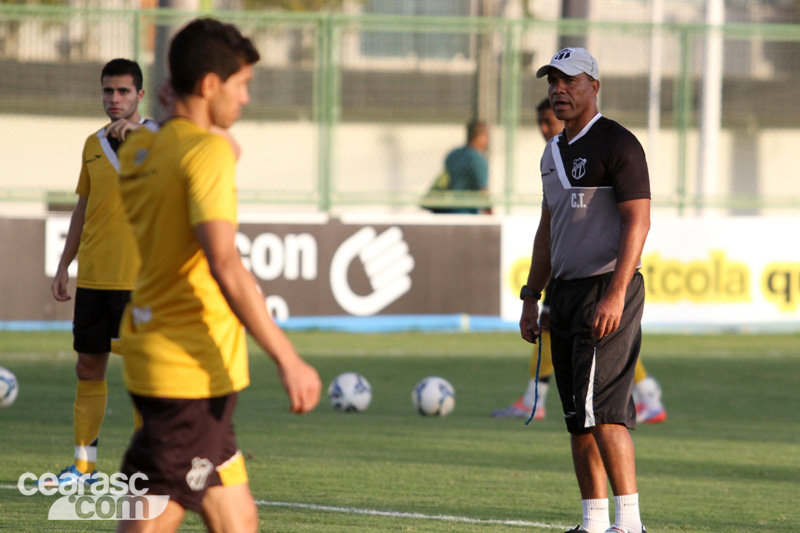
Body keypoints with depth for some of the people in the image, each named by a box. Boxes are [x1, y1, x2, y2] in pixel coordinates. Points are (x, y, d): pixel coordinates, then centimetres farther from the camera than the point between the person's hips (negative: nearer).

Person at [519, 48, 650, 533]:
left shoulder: (617, 144, -8)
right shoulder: (554, 152, 18)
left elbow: (637, 221, -16)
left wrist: (615, 295, -24)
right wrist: (531, 299, 20)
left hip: (608, 290, -9)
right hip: (565, 293, 9)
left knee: (602, 408, -16)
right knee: (578, 416, 8)